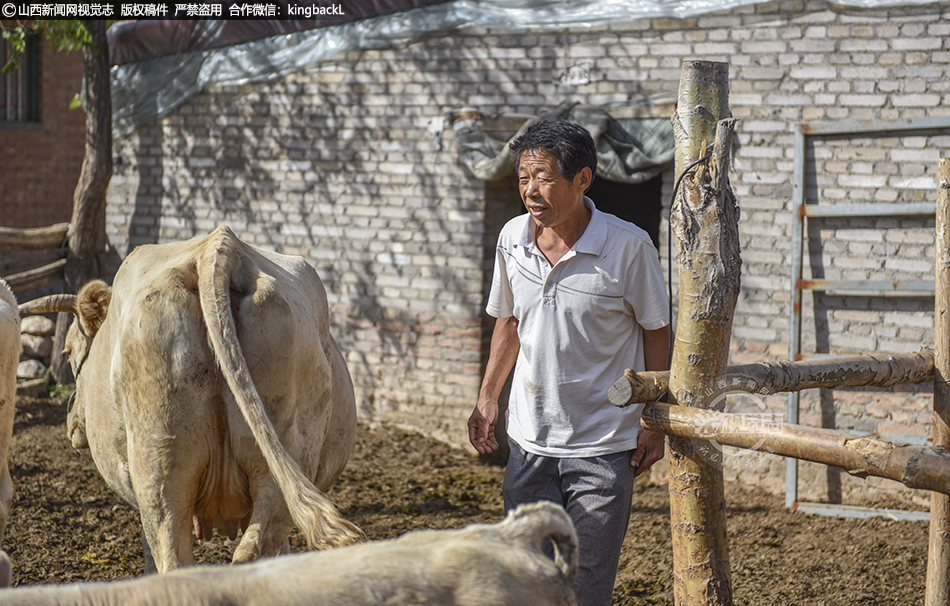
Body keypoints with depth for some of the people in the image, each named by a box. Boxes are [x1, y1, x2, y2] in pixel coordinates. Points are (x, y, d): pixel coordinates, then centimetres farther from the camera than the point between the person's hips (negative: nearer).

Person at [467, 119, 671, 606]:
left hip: (603, 446, -4)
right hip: (530, 442, 4)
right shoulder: (512, 238, -1)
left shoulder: (629, 246, -14)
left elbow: (655, 332, -3)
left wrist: (654, 423, -4)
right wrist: (487, 399, 10)